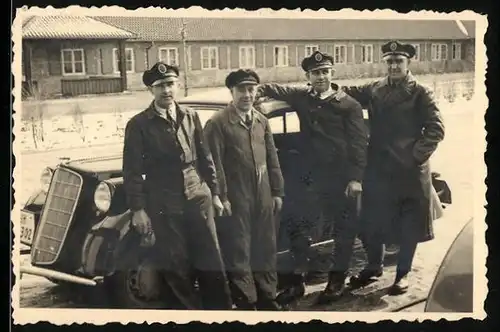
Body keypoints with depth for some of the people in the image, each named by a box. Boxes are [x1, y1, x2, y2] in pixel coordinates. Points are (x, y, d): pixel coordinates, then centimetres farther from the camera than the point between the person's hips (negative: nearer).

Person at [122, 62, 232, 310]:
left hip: (198, 199, 3)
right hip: (163, 205, -3)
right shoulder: (138, 125, -5)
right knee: (175, 267, 6)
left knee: (211, 262, 8)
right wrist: (138, 209, -8)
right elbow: (132, 170, -5)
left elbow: (205, 158, 12)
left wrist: (214, 193, 11)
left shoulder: (190, 117, 7)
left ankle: (221, 308, 22)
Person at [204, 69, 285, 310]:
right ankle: (246, 304, 14)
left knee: (266, 251, 14)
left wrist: (277, 191, 10)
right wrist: (221, 197, -13)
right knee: (239, 254, 3)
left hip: (263, 198, 6)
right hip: (236, 200, -6)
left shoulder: (262, 121, 12)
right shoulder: (218, 123, -7)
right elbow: (215, 164, -10)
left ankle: (267, 301, 27)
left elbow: (272, 159, 13)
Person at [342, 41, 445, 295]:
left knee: (409, 225, 7)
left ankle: (403, 274, 24)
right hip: (378, 170, 3)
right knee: (371, 221, 13)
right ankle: (373, 266, 34)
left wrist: (417, 155, -11)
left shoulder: (419, 93, -5)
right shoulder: (374, 90, 6)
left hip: (410, 172, -3)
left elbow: (436, 129, -8)